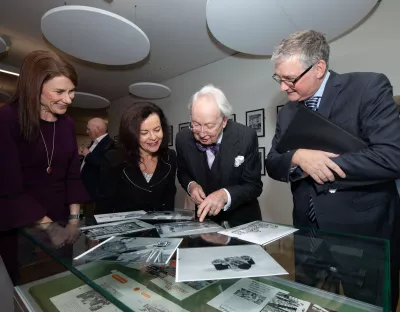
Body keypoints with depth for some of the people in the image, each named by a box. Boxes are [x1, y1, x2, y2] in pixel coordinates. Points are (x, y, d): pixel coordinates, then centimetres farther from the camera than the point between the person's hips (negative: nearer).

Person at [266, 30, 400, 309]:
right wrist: (298, 157, -20)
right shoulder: (288, 111, 6)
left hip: (366, 234, -4)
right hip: (309, 235, 5)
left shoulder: (369, 87, -11)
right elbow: (272, 165, 2)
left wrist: (315, 167, -18)